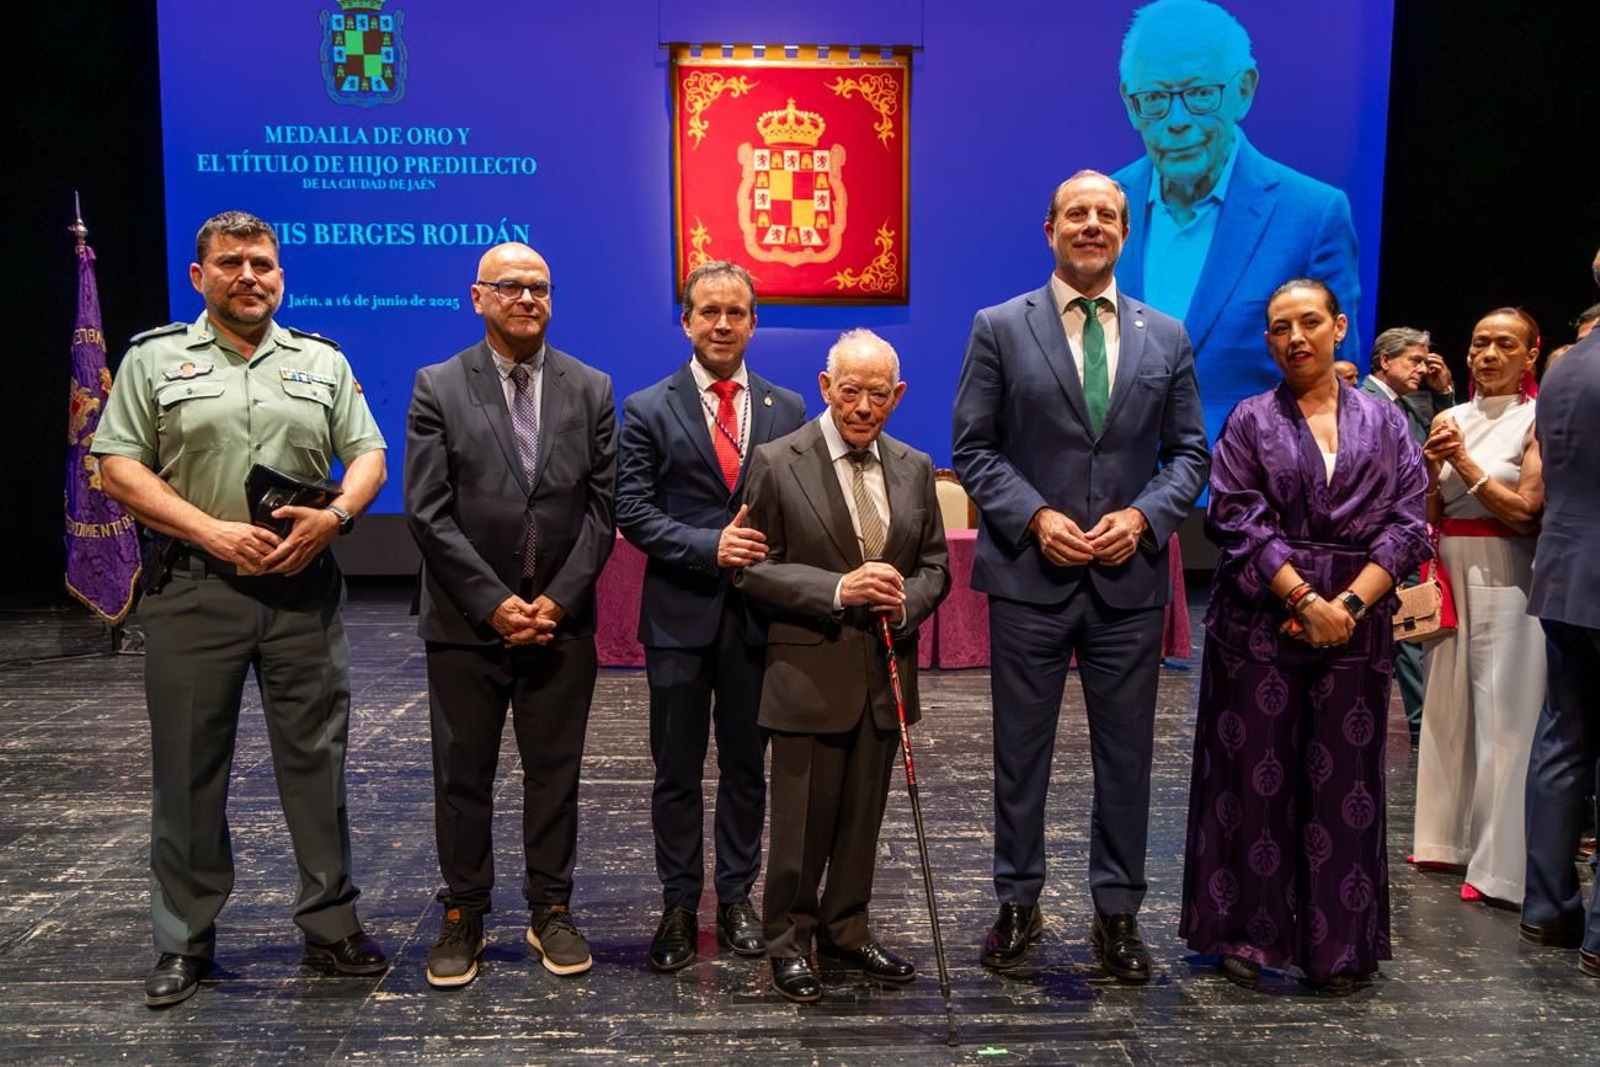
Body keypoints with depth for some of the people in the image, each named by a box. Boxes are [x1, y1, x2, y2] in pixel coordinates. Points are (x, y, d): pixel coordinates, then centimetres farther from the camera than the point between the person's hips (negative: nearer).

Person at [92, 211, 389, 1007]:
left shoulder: (323, 362, 12)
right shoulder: (155, 359, 6)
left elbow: (368, 455, 9)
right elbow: (118, 466, 0)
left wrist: (334, 515, -11)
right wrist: (212, 531, -12)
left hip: (304, 588, 1)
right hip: (195, 589, -1)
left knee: (316, 757, 5)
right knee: (188, 768, 6)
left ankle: (330, 926, 17)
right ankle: (184, 941, 20)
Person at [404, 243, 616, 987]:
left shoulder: (591, 389, 5)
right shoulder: (438, 388, 0)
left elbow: (603, 505, 1)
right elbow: (428, 512, -6)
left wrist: (560, 599, -8)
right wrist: (494, 603, -12)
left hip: (561, 620, 1)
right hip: (466, 622, -1)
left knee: (555, 773, 10)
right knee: (462, 776, 8)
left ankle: (550, 911, 24)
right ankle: (463, 917, 23)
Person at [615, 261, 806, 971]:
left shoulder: (786, 409, 6)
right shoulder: (649, 409, 1)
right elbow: (634, 512, -5)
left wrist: (768, 558, -12)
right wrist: (710, 547, -17)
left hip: (758, 614, 2)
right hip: (680, 614, -1)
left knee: (746, 766, 12)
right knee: (677, 770, 9)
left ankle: (736, 898, 27)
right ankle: (678, 906, 22)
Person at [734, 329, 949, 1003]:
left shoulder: (914, 469, 8)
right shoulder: (777, 463, -6)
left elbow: (935, 566, 13)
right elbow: (751, 569, -9)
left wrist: (906, 600, -10)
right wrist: (838, 589, -20)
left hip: (886, 673, 5)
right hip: (809, 674, -4)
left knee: (863, 816, 15)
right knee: (802, 820, 5)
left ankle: (846, 930, 33)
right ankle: (788, 942, 23)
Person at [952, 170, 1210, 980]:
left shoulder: (1165, 337, 9)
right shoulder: (1000, 328, 2)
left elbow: (1189, 451, 10)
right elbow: (974, 449, 0)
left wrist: (1144, 515, -8)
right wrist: (1036, 517, -13)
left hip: (1129, 579, 2)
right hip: (1030, 576, -2)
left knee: (1126, 754, 9)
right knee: (1020, 751, 8)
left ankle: (1117, 912, 24)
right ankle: (1017, 905, 23)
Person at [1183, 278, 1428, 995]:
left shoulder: (1384, 423, 10)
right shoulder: (1249, 422, 5)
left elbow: (1407, 524, 3)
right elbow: (1238, 522, -5)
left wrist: (1350, 602, -11)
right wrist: (1306, 600, -14)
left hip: (1356, 624, 2)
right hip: (1260, 620, -1)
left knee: (1344, 781, 4)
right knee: (1254, 772, 1)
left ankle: (1341, 946, 15)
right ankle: (1245, 933, 13)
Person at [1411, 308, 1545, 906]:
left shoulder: (1536, 422, -4)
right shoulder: (1449, 420, 10)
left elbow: (1525, 511, -11)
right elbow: (1429, 514, 10)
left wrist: (1464, 461, -12)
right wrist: (1431, 464, -6)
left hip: (1505, 578, -6)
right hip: (1450, 574, 6)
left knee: (1502, 715, -4)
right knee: (1447, 702, 11)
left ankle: (1500, 863, 3)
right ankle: (1451, 835, 24)